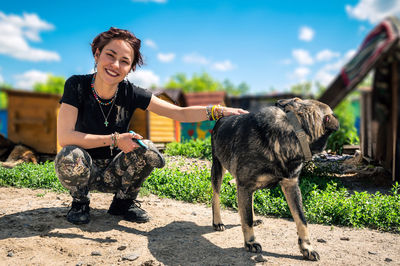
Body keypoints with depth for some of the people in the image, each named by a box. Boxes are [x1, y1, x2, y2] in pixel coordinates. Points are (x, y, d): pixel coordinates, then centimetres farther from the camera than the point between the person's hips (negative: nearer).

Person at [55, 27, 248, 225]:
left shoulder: (130, 94, -13)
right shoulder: (77, 85, -17)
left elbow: (181, 113, -16)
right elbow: (64, 137, -24)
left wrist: (219, 111, -28)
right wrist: (114, 139, -29)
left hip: (113, 172, 2)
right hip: (84, 171, -1)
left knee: (146, 149, -25)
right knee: (70, 156, -33)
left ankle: (123, 202, 2)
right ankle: (80, 202, 0)